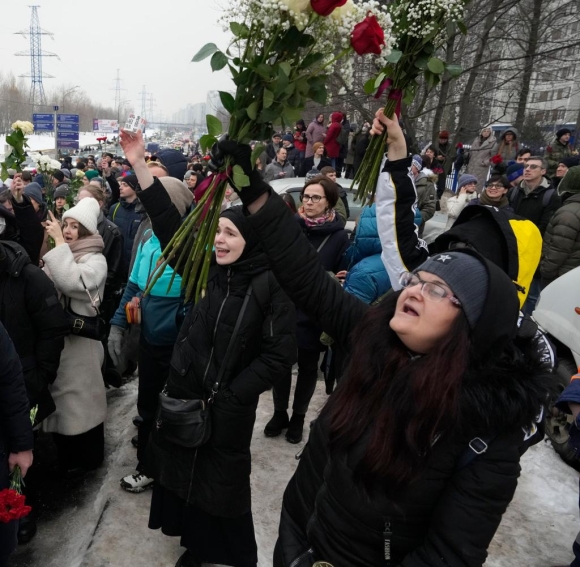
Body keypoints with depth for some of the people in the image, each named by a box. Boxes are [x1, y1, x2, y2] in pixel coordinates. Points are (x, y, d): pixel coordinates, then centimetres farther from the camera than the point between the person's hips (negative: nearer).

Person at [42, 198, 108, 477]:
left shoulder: (96, 260, -12)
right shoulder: (59, 254, 12)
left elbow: (72, 282, -31)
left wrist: (59, 243, -26)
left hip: (79, 339, -7)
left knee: (80, 396, 4)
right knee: (60, 395, 18)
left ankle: (87, 456, 23)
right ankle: (66, 453, 36)